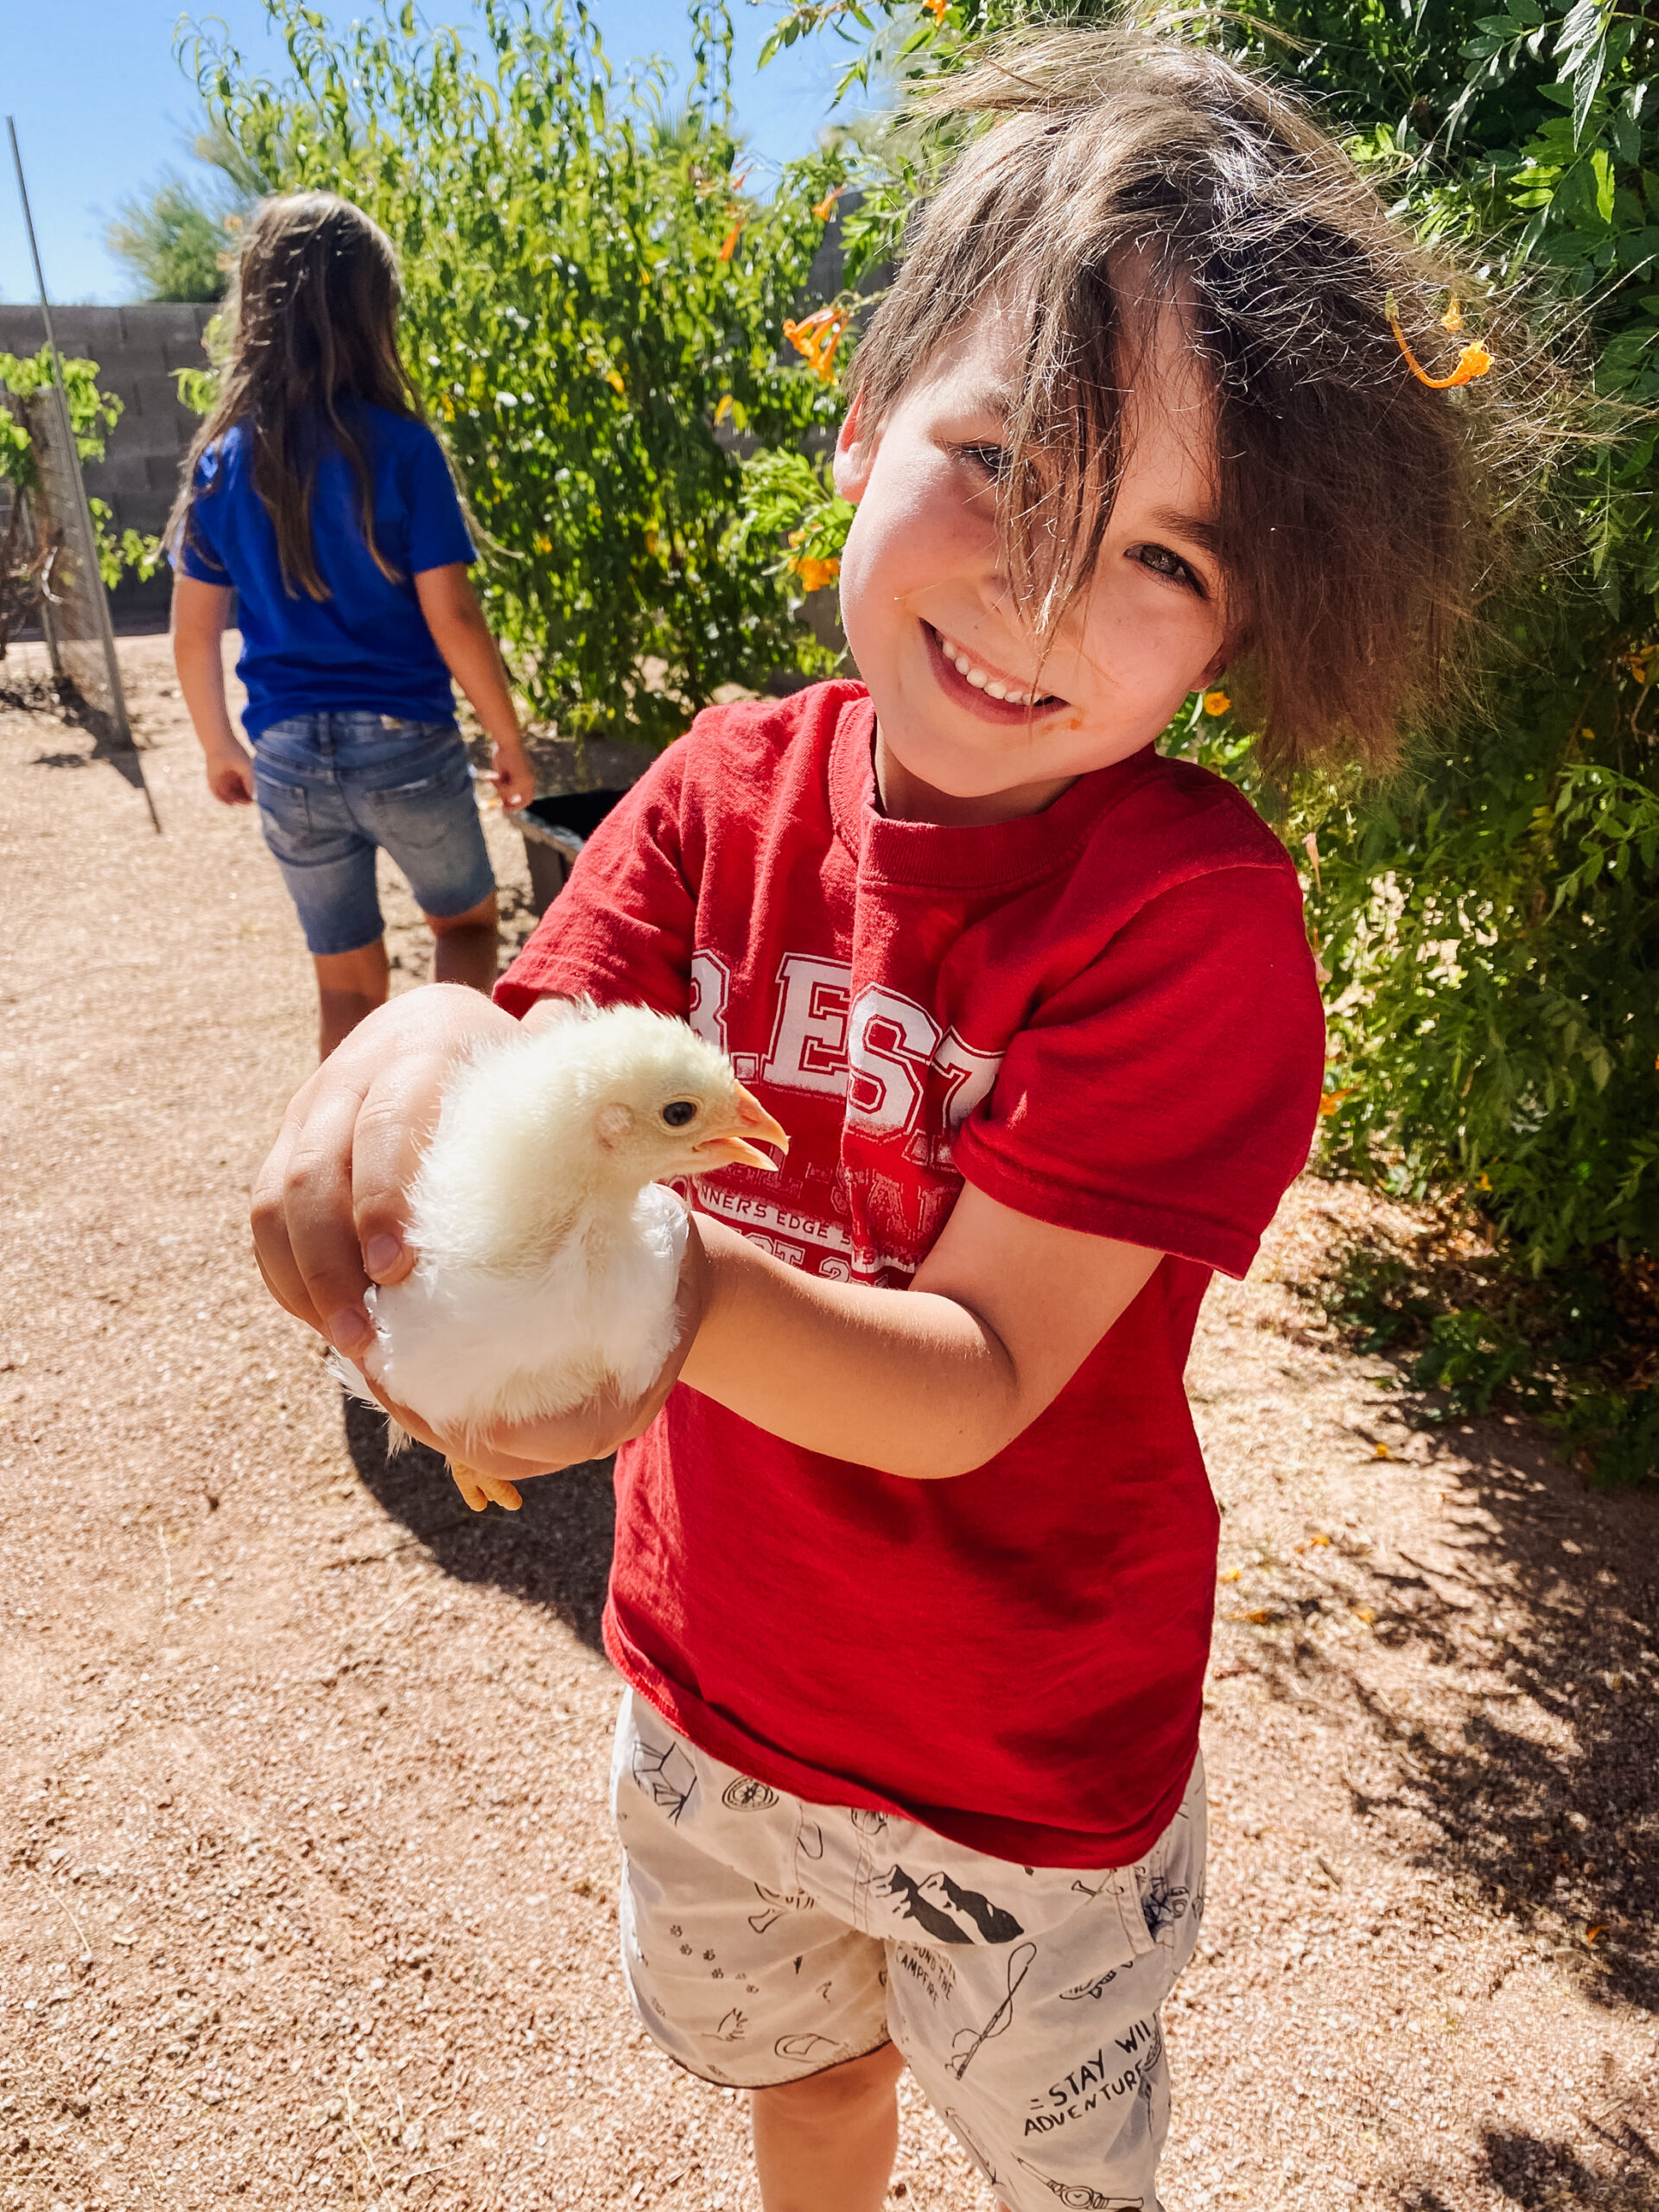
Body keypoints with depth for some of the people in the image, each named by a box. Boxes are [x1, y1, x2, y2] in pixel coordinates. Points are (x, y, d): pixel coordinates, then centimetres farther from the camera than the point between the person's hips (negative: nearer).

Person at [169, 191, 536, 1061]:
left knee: (346, 981, 17)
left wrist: (220, 749, 20)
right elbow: (451, 616, -12)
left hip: (290, 760, 4)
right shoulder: (399, 447, -10)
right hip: (404, 744, -3)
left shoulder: (222, 460, 2)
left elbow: (193, 635, 6)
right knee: (465, 923, 20)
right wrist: (510, 742, -1)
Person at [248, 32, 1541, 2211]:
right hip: (708, 1686, 4)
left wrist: (673, 1290, -47)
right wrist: (429, 1053, -40)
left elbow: (973, 1385, -28)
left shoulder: (1196, 914, -26)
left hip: (1028, 1784, -3)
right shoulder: (731, 789, -11)